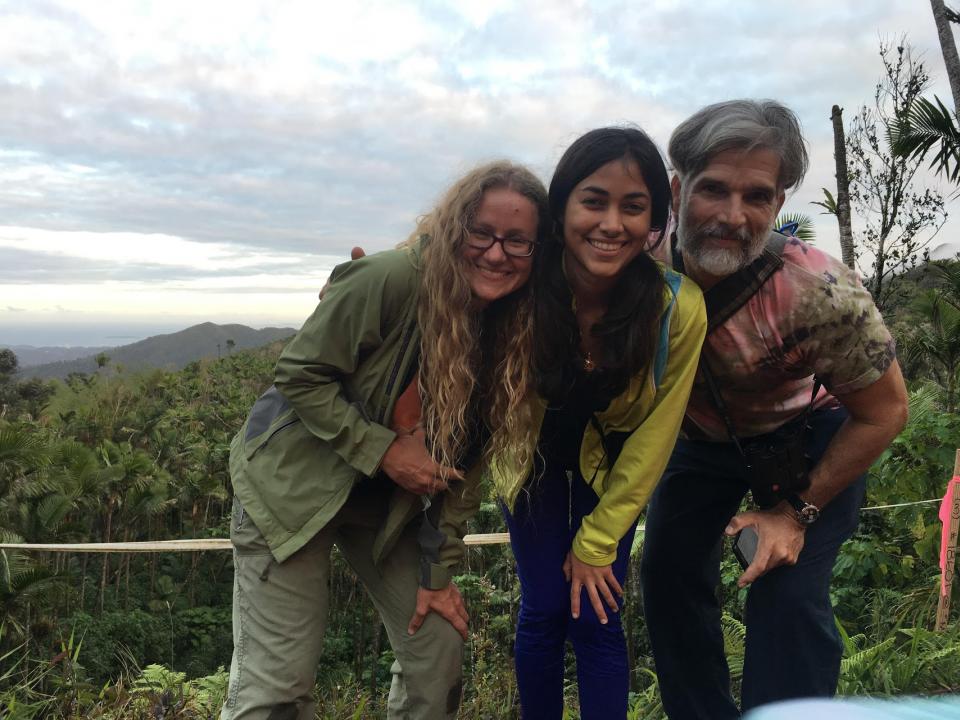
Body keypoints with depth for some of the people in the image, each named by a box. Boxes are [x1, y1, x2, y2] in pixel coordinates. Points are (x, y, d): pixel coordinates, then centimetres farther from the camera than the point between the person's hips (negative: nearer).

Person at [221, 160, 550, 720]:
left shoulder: (514, 335, -6)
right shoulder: (392, 280, -24)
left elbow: (466, 460, -1)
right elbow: (300, 375, -17)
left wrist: (438, 570, -2)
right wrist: (384, 450, -23)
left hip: (391, 504, 6)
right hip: (294, 483, -5)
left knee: (441, 652, 8)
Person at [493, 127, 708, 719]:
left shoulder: (679, 308, -29)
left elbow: (653, 435, -17)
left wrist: (597, 541, -10)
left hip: (612, 469, 0)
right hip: (533, 460, 0)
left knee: (596, 619, -1)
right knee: (544, 613, 3)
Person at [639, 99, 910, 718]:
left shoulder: (820, 293, -35)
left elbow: (885, 413, -20)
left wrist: (798, 512, -16)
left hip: (810, 437, -3)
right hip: (701, 430, 4)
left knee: (787, 596, -15)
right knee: (668, 573, 4)